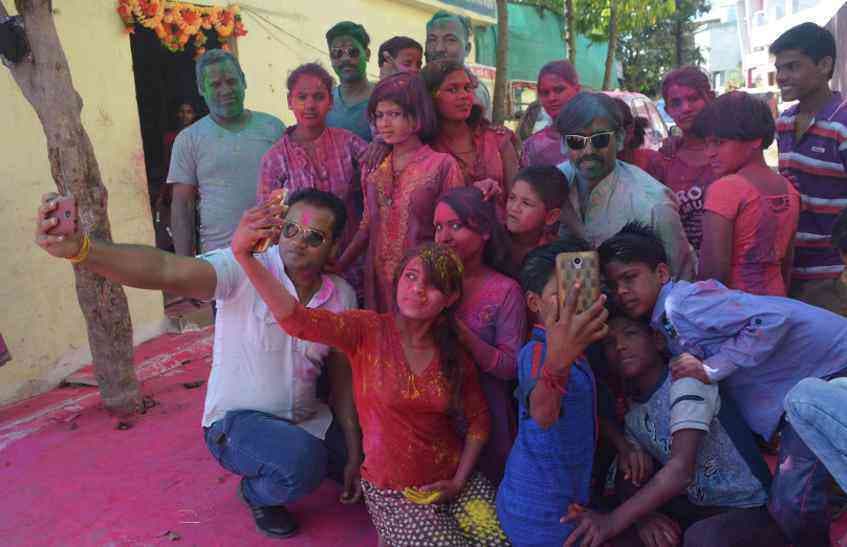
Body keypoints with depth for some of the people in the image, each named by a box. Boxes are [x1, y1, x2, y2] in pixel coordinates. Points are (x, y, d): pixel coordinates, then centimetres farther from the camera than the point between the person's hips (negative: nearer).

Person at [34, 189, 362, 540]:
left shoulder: (343, 296, -5)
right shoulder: (242, 269, -21)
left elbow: (343, 377, 1)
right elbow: (165, 270, -38)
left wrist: (353, 453, -1)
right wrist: (79, 248, -55)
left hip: (305, 420, 5)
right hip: (237, 420, -5)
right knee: (302, 465, -34)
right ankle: (257, 492, 3)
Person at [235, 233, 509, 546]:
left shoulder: (455, 354, -3)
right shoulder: (368, 331, -14)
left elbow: (479, 420, 8)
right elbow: (296, 319, -31)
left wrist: (459, 482, -3)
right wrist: (244, 255, -43)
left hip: (452, 479, 4)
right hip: (393, 489, -4)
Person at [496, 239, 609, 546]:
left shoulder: (575, 354, 6)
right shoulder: (538, 352, -26)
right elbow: (542, 414, -49)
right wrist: (557, 363, -67)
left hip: (566, 503, 9)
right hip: (542, 516, -9)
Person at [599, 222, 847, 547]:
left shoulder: (682, 302, -23)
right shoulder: (661, 323, 6)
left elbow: (773, 318, -30)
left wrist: (711, 368, -27)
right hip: (797, 386, 9)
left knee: (793, 504, -12)